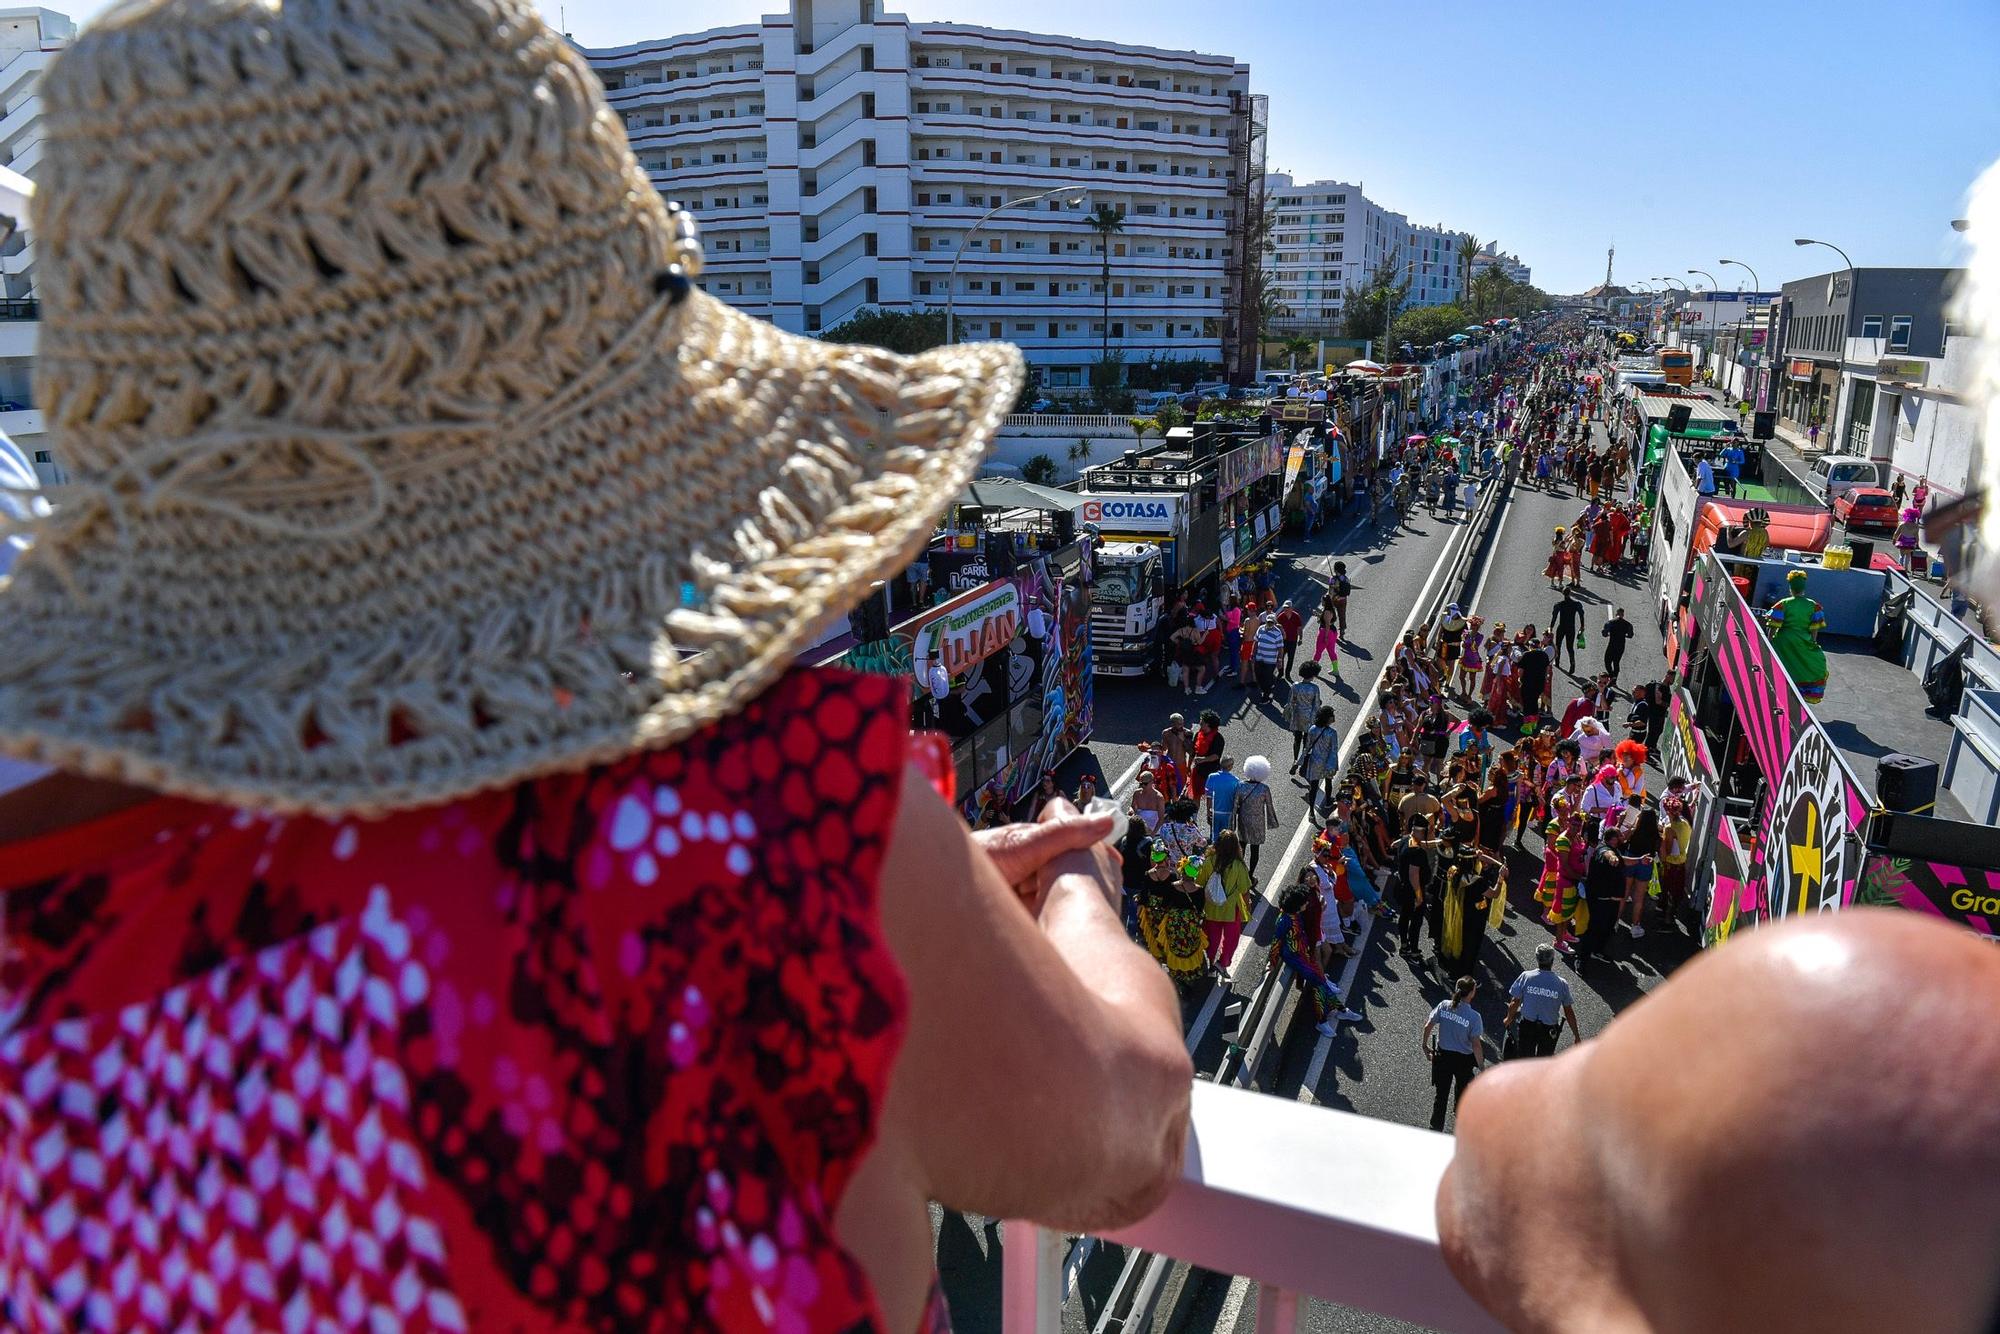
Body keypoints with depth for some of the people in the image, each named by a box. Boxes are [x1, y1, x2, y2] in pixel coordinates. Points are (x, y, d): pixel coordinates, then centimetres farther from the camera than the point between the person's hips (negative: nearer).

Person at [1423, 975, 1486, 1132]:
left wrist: (1425, 1045, 9)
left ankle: (1436, 1126, 17)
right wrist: (1481, 1065, -7)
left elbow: (1427, 1026, -7)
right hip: (1463, 1059, -2)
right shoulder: (1474, 1017, -24)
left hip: (1442, 1055, 2)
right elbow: (1476, 1045, -19)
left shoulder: (1443, 1006, -14)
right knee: (1462, 1089, 28)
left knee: (1441, 1093, 14)